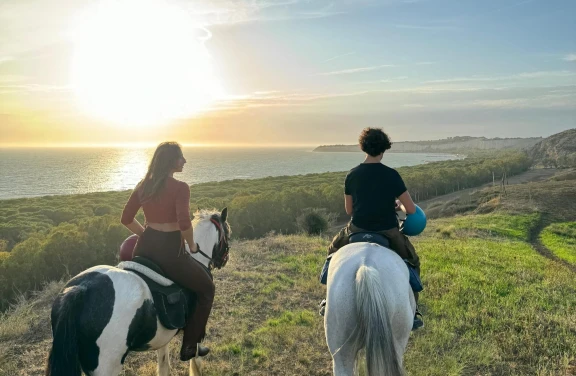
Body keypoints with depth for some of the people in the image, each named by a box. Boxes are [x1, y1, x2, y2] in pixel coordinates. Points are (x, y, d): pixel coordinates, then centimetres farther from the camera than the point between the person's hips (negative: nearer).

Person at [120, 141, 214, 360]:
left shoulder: (143, 185, 7)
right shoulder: (180, 187, -14)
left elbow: (126, 219, 11)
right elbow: (184, 224, -24)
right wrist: (192, 246, -7)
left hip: (144, 247, 7)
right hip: (170, 251, -7)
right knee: (206, 288, 15)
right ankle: (189, 346, 17)